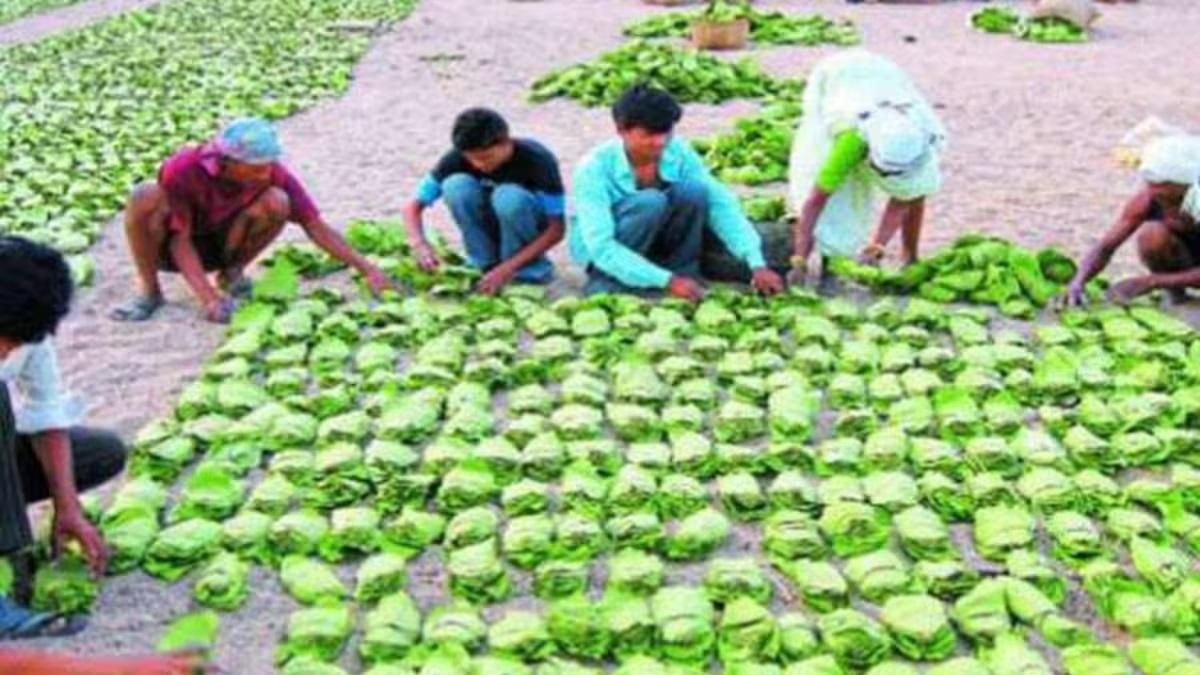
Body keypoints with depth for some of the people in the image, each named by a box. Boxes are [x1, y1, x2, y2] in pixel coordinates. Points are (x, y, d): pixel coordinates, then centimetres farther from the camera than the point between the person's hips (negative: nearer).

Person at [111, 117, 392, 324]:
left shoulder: (272, 174, -22)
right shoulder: (182, 170, -30)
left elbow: (316, 226, -18)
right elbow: (181, 241, -25)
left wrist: (366, 268, -24)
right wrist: (207, 297, -36)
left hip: (220, 244, 2)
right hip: (171, 246, -2)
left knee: (277, 202, -27)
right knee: (145, 197, -36)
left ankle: (232, 273, -2)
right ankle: (150, 292, -15)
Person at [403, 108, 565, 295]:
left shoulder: (537, 160, -28)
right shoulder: (458, 158, -20)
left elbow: (556, 230, -26)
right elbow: (413, 207, -16)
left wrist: (507, 269, -34)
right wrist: (419, 243, -38)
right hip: (490, 227, 3)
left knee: (510, 197, -36)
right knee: (456, 185, -26)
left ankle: (529, 270, -13)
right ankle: (487, 265, -12)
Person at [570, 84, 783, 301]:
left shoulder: (678, 152, -16)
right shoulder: (595, 168, -27)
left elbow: (721, 204, -20)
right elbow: (601, 247, -34)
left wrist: (757, 264, -32)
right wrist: (667, 281, -42)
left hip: (653, 241, 4)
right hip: (600, 251, -4)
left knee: (694, 190, -25)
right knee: (650, 202, -34)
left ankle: (683, 270, -9)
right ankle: (607, 281, -15)